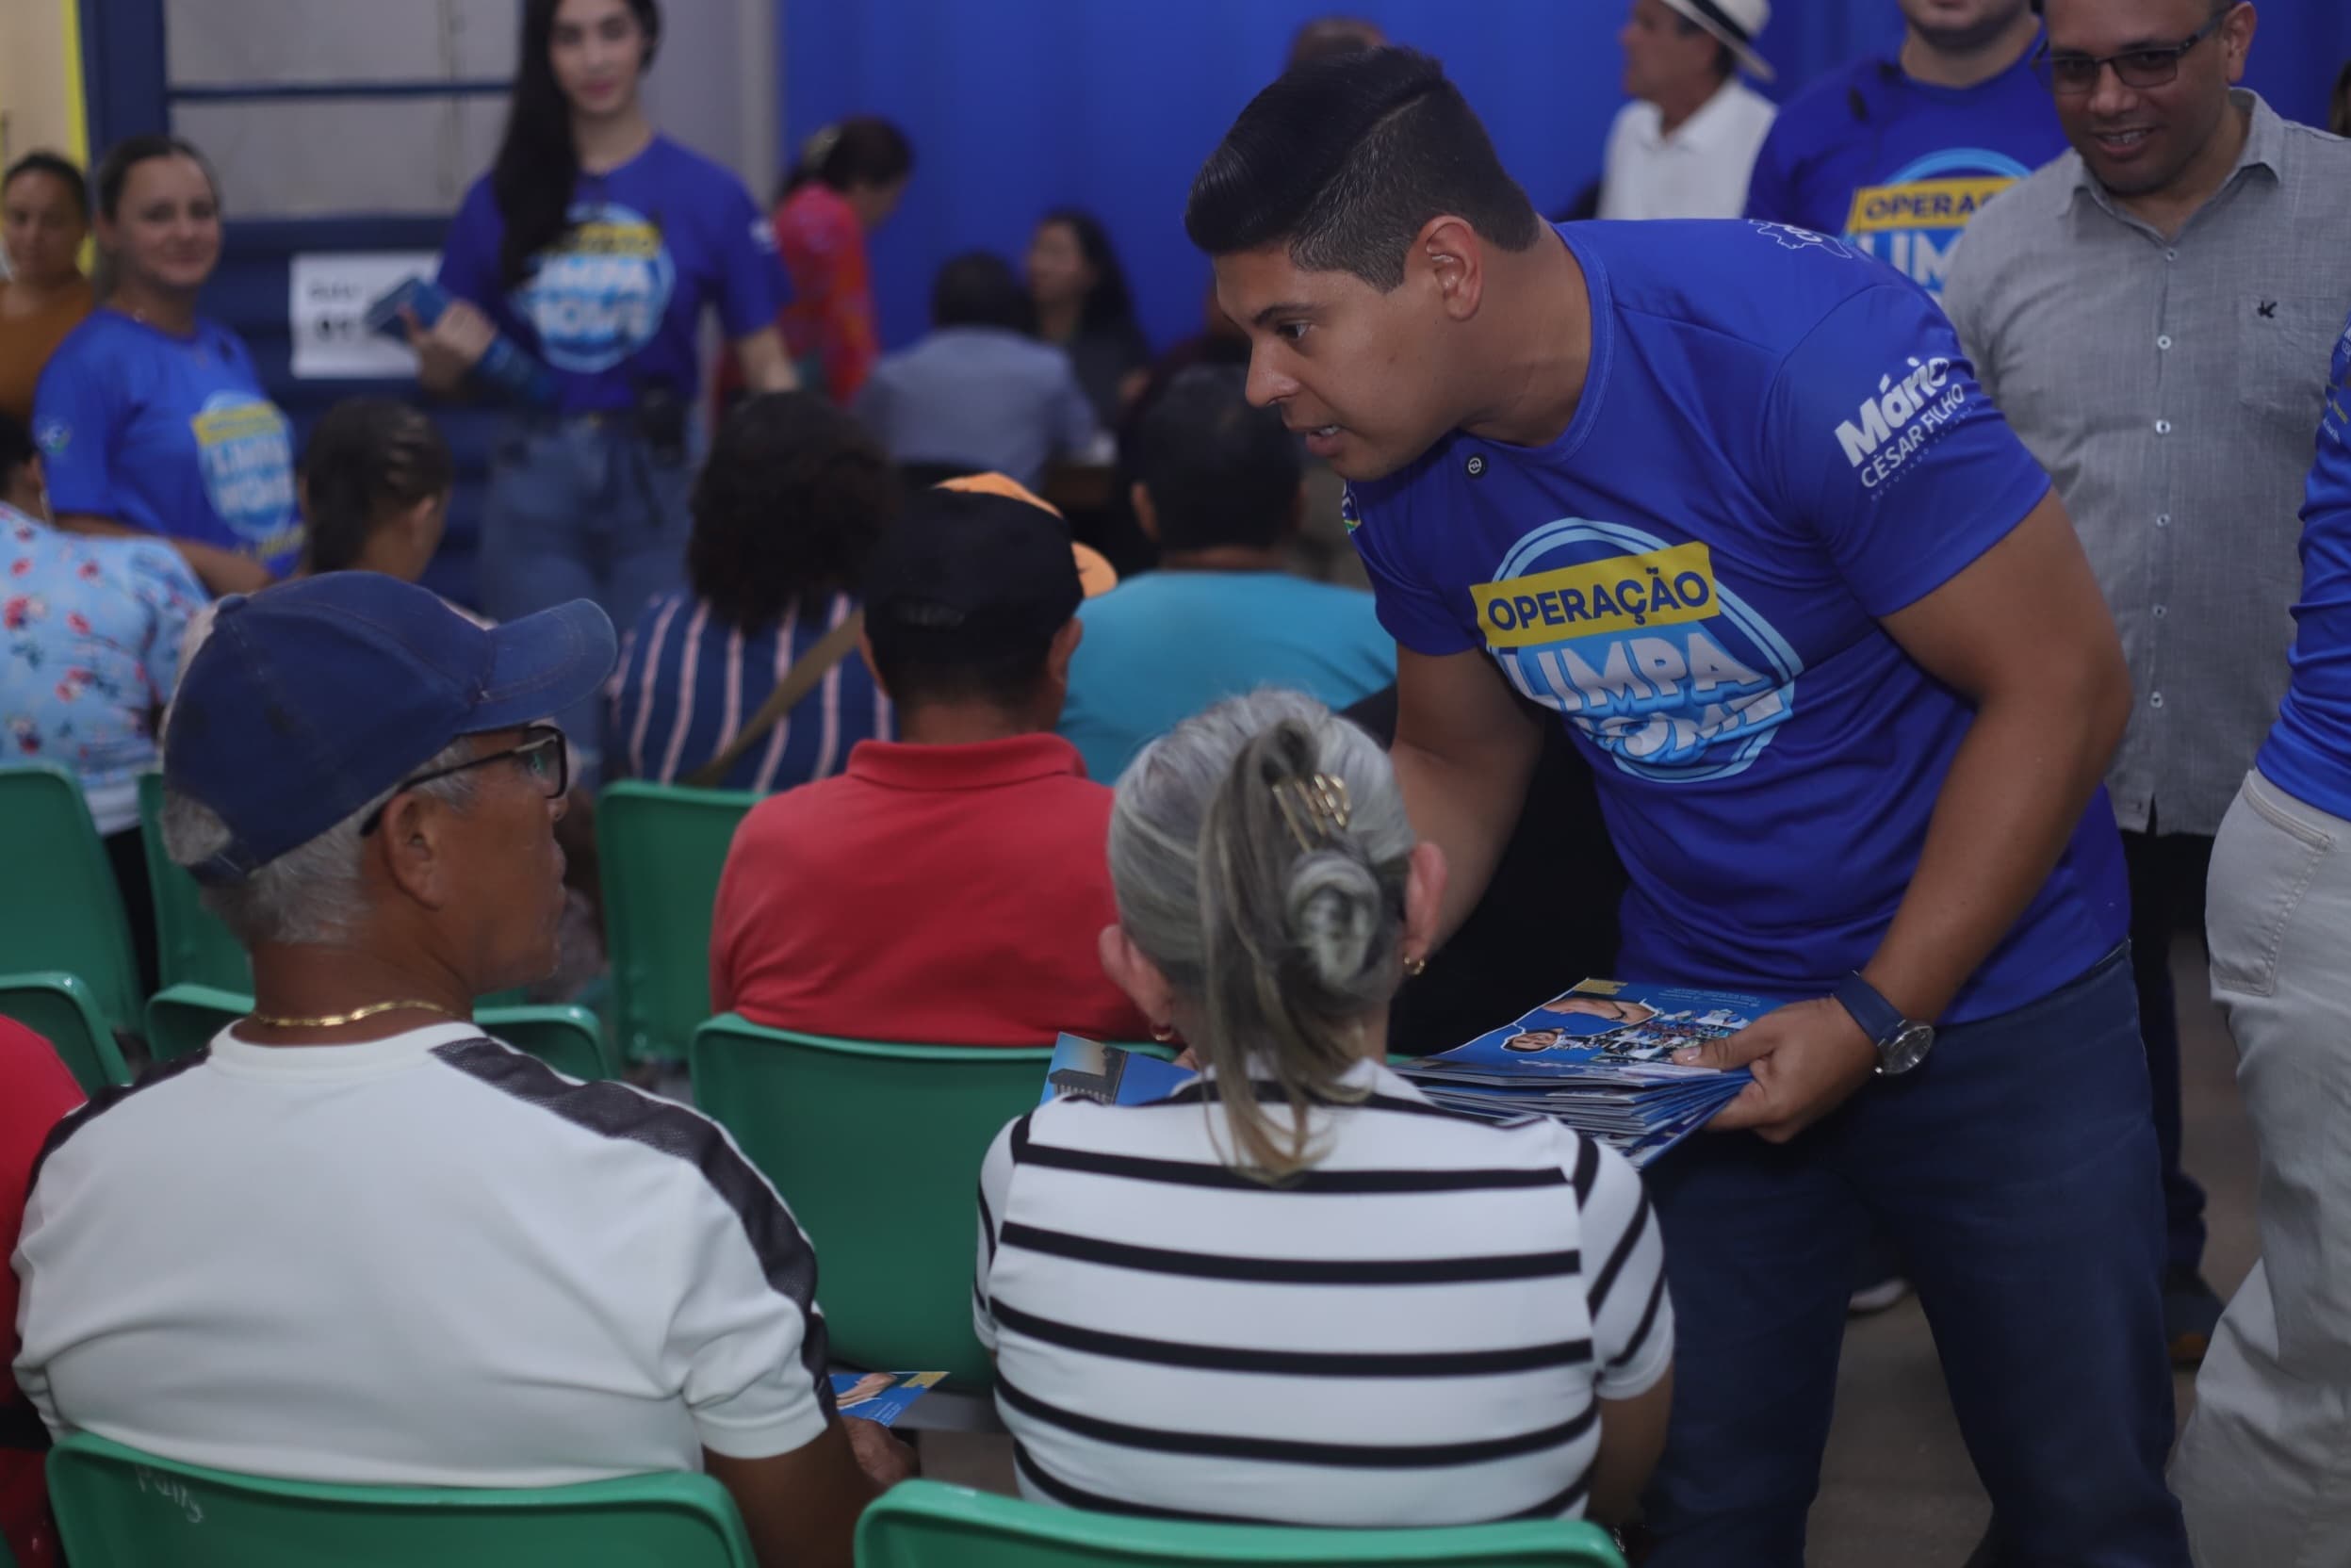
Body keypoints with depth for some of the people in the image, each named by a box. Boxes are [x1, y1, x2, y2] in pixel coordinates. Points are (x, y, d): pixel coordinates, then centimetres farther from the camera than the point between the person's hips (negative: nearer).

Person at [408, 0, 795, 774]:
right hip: (536, 484, 2)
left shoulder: (708, 195, -1)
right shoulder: (502, 199, 6)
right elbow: (448, 374, 14)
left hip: (659, 479, -1)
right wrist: (443, 356, -10)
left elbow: (767, 369, -2)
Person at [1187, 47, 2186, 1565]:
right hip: (1698, 1024, 4)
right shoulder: (1411, 480, -7)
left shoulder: (1795, 343, -26)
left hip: (1990, 990, -4)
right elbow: (1457, 769, 9)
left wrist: (1880, 1018, -20)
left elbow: (2062, 682, -20)